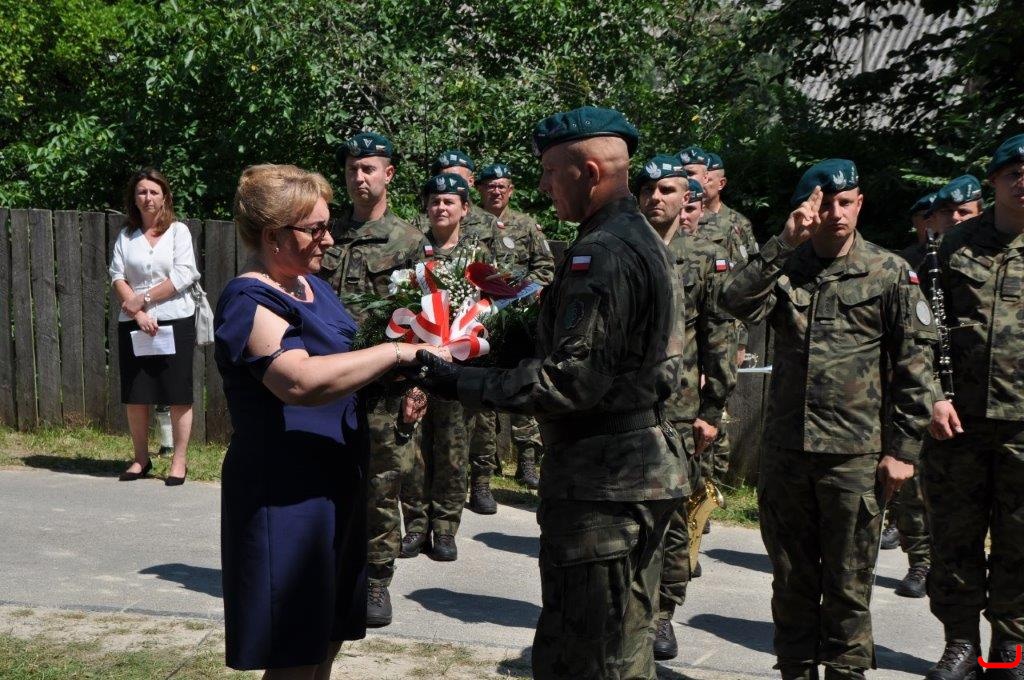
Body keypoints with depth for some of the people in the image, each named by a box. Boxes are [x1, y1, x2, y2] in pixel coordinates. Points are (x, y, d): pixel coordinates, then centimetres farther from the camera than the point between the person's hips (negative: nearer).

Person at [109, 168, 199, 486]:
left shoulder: (178, 230, 2)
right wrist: (137, 313, -12)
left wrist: (144, 298, -12)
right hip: (133, 323, 3)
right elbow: (117, 276, 1)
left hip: (175, 320, -3)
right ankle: (141, 459, 18)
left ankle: (179, 461, 5)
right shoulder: (126, 236, 10)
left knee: (178, 394, -2)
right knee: (135, 396, 5)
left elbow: (183, 275, -8)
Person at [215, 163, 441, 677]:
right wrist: (397, 352, -30)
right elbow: (301, 380, -34)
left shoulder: (312, 286, 12)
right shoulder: (249, 302, -17)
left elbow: (338, 366, 24)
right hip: (287, 498, -9)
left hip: (334, 488, 9)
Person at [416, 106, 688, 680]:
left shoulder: (604, 252, -18)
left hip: (602, 482, -11)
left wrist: (465, 385, -18)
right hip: (642, 463, 11)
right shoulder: (643, 238, 16)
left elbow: (573, 379, -24)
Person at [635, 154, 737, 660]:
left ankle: (663, 614, 19)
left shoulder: (706, 259, 3)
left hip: (677, 410, -1)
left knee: (670, 518, 6)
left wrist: (712, 411, -2)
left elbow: (720, 339, 2)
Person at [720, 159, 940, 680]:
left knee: (847, 584, 7)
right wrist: (784, 244, -19)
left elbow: (915, 368, -1)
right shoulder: (786, 268, 6)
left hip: (855, 455, -3)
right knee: (791, 579, 14)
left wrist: (903, 450, -4)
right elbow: (737, 303, -14)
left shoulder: (891, 273, -1)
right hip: (784, 450, 3)